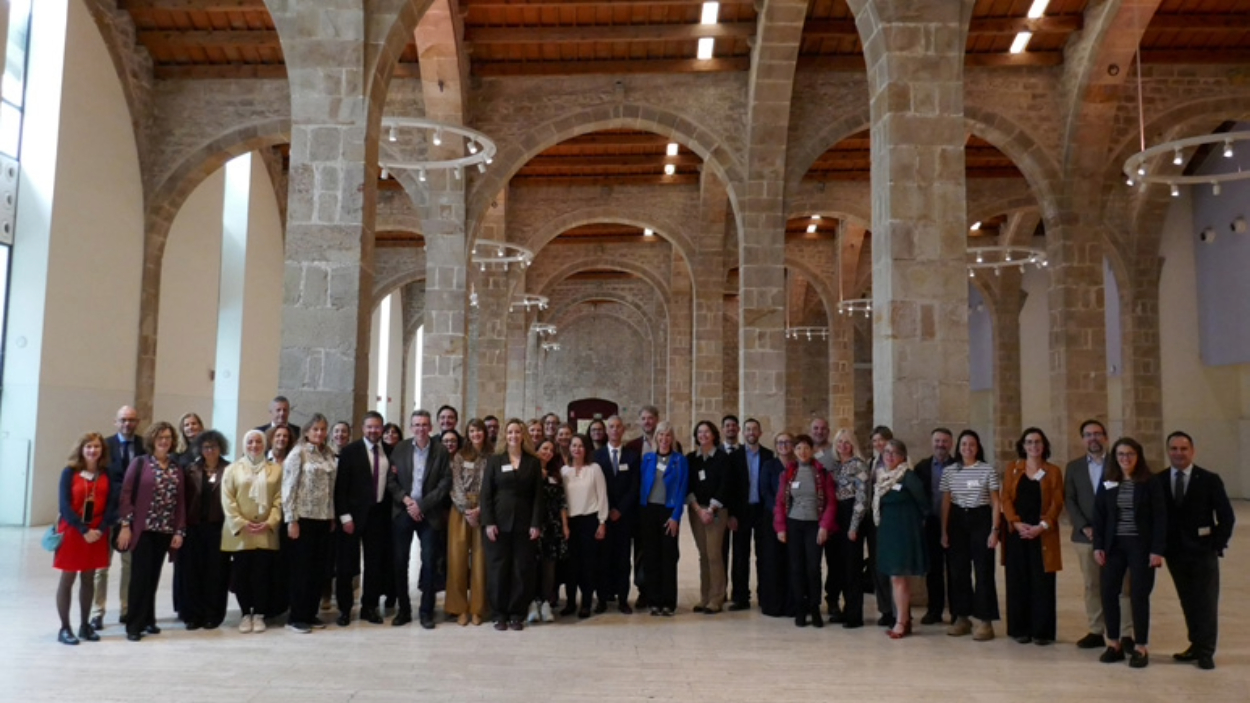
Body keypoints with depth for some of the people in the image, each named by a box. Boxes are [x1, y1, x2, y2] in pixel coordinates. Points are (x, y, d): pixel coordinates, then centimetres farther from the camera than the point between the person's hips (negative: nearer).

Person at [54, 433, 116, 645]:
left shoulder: (106, 473, 3)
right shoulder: (69, 472, -5)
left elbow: (112, 504, 0)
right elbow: (64, 505, -10)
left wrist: (101, 529, -13)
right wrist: (83, 530, -16)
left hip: (97, 533, 3)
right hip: (72, 531, -3)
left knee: (88, 579, 10)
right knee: (68, 578, 2)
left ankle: (85, 625, 19)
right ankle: (64, 628, 8)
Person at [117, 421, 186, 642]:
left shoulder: (176, 469, 10)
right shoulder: (140, 463, -1)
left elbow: (181, 502, 9)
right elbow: (126, 494, -5)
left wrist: (180, 531, 3)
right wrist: (125, 525, -11)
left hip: (165, 532, 4)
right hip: (142, 529, -4)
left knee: (153, 576, 9)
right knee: (140, 576, -4)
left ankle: (148, 620, 20)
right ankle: (134, 625, 2)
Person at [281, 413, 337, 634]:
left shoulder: (328, 455, 10)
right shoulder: (298, 453, -6)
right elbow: (289, 487, -9)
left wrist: (332, 516, 9)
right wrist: (291, 520, -13)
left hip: (323, 519, 5)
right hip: (304, 518, -5)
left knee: (319, 568, 8)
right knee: (301, 568, 1)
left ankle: (310, 613, 19)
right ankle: (296, 617, 10)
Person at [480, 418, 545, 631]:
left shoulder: (533, 462, 7)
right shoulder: (495, 461, 6)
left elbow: (538, 495, 3)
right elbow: (486, 494, 1)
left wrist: (536, 524, -6)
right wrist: (488, 522, -8)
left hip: (524, 523, 0)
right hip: (499, 522, 0)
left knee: (522, 569, 1)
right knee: (498, 568, 1)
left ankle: (517, 614, 10)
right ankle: (500, 614, 10)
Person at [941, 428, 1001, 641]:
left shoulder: (988, 471, -2)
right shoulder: (949, 472, 6)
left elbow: (995, 503, -1)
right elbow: (945, 503, 8)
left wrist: (994, 530, -8)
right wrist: (944, 531, 5)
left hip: (980, 520, -3)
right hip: (957, 521, 3)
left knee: (983, 571, -2)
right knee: (958, 571, 7)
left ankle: (985, 621, 3)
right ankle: (962, 618, 18)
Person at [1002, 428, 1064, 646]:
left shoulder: (1053, 471, 6)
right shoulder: (1013, 470, 9)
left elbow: (1057, 503, -1)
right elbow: (1006, 499, 2)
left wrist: (1042, 526, -14)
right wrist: (1017, 523, -13)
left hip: (1043, 534, -1)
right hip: (1017, 532, 1)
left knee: (1042, 582, -1)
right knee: (1018, 581, 3)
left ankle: (1042, 631, 5)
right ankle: (1020, 629, 10)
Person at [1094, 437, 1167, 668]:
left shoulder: (1151, 484, -5)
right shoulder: (1107, 483, 3)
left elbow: (1160, 518, -6)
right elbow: (1099, 516, 5)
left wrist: (1157, 549, -12)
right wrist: (1098, 546, -2)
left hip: (1141, 546, -3)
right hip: (1114, 545, 3)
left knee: (1139, 596, 2)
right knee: (1108, 593, 0)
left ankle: (1140, 648, 12)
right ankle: (1114, 644, 12)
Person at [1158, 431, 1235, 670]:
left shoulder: (1209, 480, -3)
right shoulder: (1158, 481, 2)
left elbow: (1226, 516, -1)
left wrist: (1218, 544, -7)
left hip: (1203, 552, -2)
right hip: (1175, 552, 2)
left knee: (1206, 603, 0)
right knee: (1188, 603, 10)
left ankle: (1205, 652, 7)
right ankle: (1196, 646, 21)